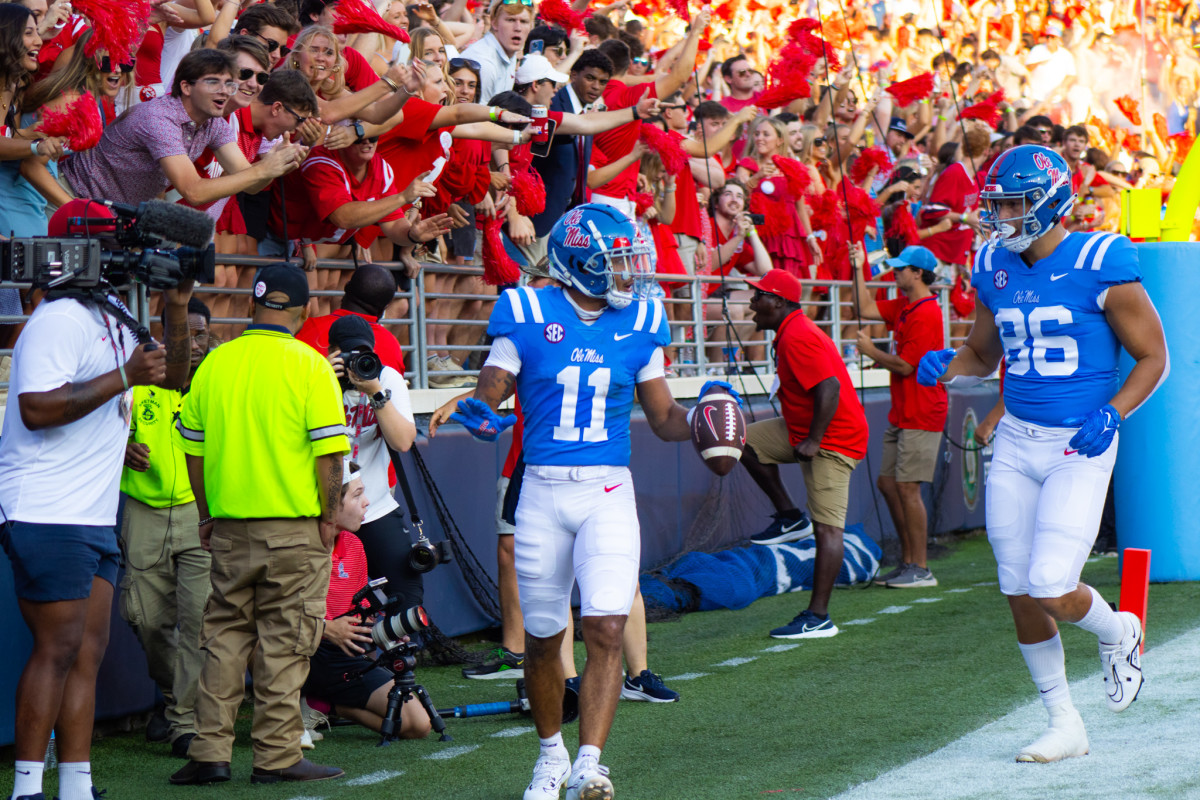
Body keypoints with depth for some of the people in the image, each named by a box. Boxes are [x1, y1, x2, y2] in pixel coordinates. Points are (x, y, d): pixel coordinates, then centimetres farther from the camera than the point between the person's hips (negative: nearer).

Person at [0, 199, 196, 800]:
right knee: (58, 648, -10)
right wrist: (124, 377, -21)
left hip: (95, 520, 9)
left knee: (88, 651, 7)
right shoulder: (61, 319, -13)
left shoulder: (110, 321, 17)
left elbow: (172, 378, 23)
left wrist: (176, 305, 10)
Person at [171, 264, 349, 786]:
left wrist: (207, 513, 18)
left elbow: (193, 446, 9)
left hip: (230, 524, 4)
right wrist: (329, 516, -3)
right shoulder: (308, 365, -9)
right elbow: (328, 451, -13)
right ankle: (277, 756, 4)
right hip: (294, 526, -4)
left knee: (225, 634, 11)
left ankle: (210, 751, 9)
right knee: (284, 640, 2)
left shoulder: (215, 363, 5)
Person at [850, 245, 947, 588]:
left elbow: (905, 365, -19)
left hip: (921, 415, -10)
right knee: (887, 482, 11)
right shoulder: (903, 307, 13)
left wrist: (871, 351, -4)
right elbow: (865, 309, 19)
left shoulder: (926, 314, -17)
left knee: (907, 486, -11)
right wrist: (858, 270, 13)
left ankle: (921, 569, -6)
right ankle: (907, 562, 17)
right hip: (902, 414, 10)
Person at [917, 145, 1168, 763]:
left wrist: (1112, 414, -18)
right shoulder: (995, 270, 5)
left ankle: (1117, 633, 21)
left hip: (1080, 447, -6)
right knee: (1020, 595, 6)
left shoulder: (1101, 267, -12)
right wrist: (946, 367, -2)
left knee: (1052, 588, -15)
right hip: (1016, 441, 6)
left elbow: (1152, 357, -3)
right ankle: (1064, 725, 22)